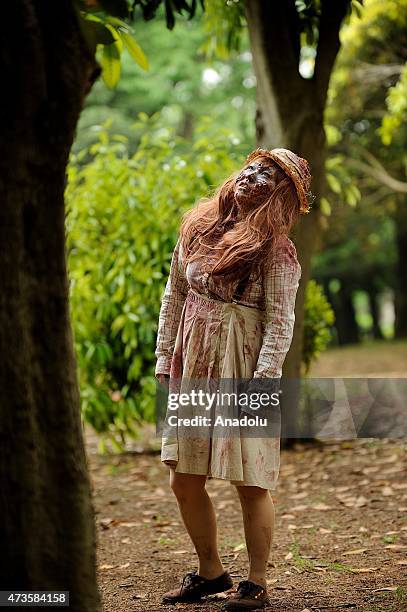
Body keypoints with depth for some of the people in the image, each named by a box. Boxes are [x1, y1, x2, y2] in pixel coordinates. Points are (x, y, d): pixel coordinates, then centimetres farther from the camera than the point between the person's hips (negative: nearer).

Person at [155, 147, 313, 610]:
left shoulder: (276, 249, -7)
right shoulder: (198, 229, 9)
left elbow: (280, 320, -12)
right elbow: (174, 294, 14)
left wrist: (262, 380, -19)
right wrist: (165, 357, 9)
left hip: (242, 369, -6)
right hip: (191, 369, 6)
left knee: (250, 481, -1)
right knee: (184, 481, 9)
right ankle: (210, 572, 26)